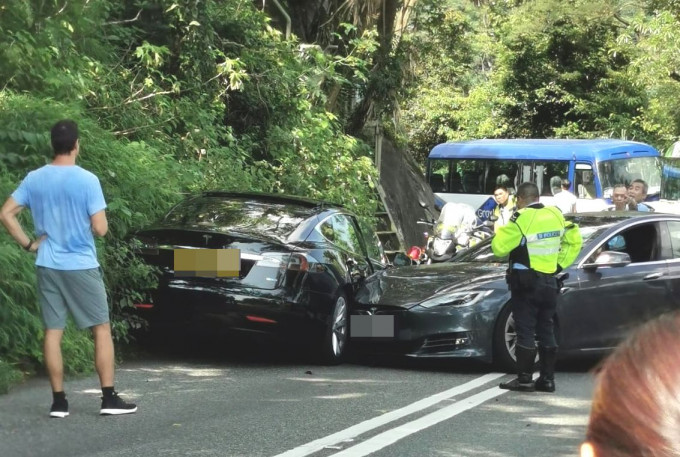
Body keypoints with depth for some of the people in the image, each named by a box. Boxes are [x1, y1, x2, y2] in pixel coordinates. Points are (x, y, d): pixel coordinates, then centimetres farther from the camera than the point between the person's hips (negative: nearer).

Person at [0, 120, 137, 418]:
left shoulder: (34, 179, 1)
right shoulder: (87, 180, -13)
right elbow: (100, 228, -14)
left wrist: (28, 244, 5)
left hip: (48, 266, 4)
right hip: (81, 266, -4)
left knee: (53, 332, 7)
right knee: (101, 329, 5)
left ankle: (58, 401, 7)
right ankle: (109, 398, 3)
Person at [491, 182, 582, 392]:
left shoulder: (521, 219, -15)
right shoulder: (556, 215, 6)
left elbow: (499, 247, -15)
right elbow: (575, 241, 12)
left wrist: (502, 232, 5)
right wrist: (559, 265, 12)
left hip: (526, 282, -6)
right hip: (549, 282, 6)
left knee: (525, 332, -3)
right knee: (546, 331, 11)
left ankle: (524, 379, -2)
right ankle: (547, 379, 13)